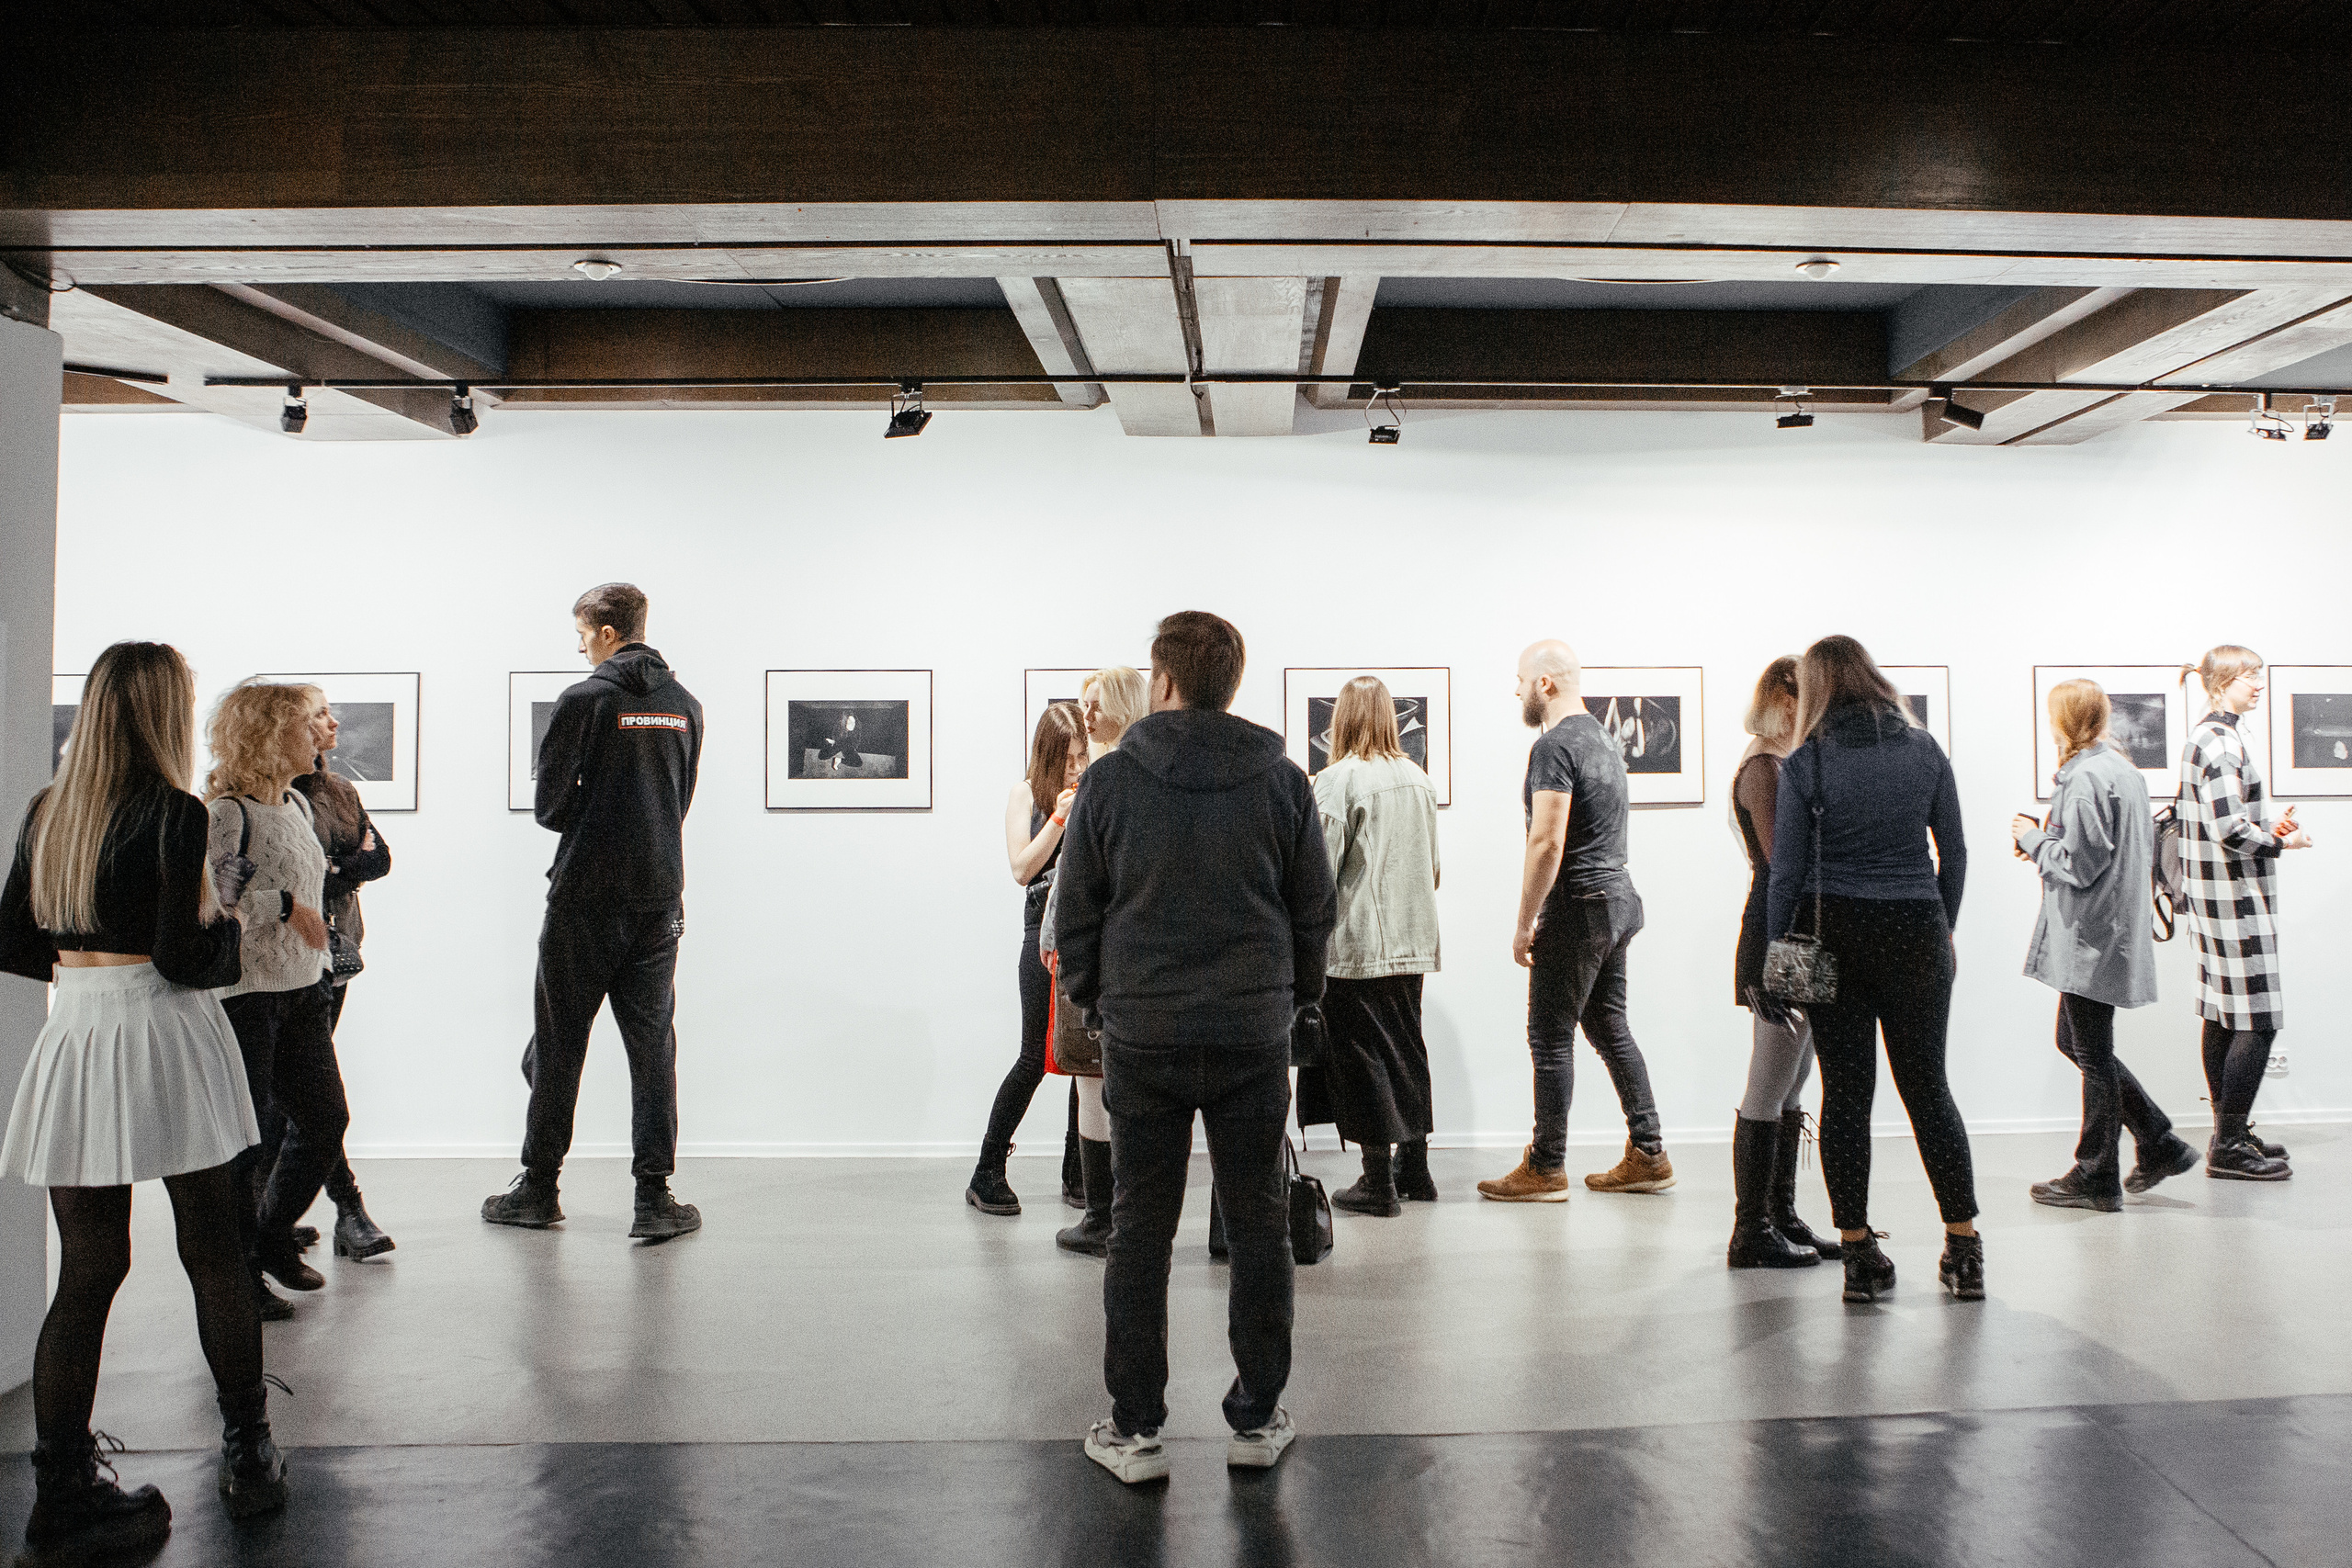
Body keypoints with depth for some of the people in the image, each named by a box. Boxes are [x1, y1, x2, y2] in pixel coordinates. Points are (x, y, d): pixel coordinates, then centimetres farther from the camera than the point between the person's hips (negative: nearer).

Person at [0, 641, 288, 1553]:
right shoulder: (176, 814, -12)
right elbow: (186, 960, -16)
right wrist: (229, 921, 4)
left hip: (76, 1038, 5)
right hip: (164, 1042, -5)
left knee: (87, 1271, 8)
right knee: (215, 1256, 9)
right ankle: (249, 1458, 19)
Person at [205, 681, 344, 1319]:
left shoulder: (297, 804, 12)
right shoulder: (224, 812, -15)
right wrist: (284, 905, -22)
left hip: (301, 993, 8)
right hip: (240, 996, -8)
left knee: (325, 1121, 12)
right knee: (246, 1136, 0)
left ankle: (274, 1237, 31)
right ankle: (240, 1272, 14)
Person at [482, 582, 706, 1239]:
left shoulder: (584, 700, -9)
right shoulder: (685, 705, 8)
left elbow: (549, 806, -7)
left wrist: (587, 820, 12)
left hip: (584, 897, -4)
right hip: (660, 897, 4)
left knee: (559, 1044, 8)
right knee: (652, 1045, 6)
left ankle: (539, 1189, 17)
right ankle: (654, 1197, 4)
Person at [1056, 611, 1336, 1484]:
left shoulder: (1110, 781, -4)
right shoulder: (1281, 782, 0)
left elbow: (1076, 913, 1)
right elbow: (1317, 912, 5)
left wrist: (1094, 1001, 16)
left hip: (1142, 1037, -1)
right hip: (1255, 1035, 1)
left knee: (1140, 1231, 7)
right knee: (1258, 1227, 11)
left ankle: (1134, 1428, 11)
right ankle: (1258, 1419, 18)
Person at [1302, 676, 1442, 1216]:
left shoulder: (1336, 781, -13)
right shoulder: (1418, 778, 7)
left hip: (1355, 945, -6)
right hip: (1411, 941, 6)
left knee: (1361, 1055, 1)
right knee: (1405, 1049, 15)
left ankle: (1379, 1182, 5)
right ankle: (1414, 1168, 23)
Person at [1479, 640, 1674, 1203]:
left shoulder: (1554, 744, -15)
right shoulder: (1603, 739, 17)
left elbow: (1547, 842, -23)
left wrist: (1525, 924, -17)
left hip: (1577, 908, -10)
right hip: (1618, 900, 10)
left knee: (1551, 1037, -2)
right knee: (1610, 1029, 14)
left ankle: (1545, 1170, 4)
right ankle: (1648, 1156, 17)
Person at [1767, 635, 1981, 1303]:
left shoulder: (1804, 764, -5)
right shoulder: (1925, 751, 3)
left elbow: (1787, 868, -5)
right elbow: (1954, 853, 6)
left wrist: (1776, 948, 4)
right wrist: (1944, 928, 17)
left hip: (1835, 934, -2)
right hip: (1915, 930, 2)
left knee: (1846, 1093, 4)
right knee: (1927, 1087, 12)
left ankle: (1859, 1253, 7)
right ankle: (1964, 1248, 14)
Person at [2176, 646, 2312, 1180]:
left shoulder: (2207, 737, 15)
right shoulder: (2221, 741, -16)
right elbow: (2230, 830, -22)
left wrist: (2266, 829, 6)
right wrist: (2281, 841, -7)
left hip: (2215, 894, 10)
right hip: (2235, 896, -10)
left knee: (2223, 1016, 14)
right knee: (2257, 1020, -6)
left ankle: (2228, 1135, 21)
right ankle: (2230, 1147, -2)